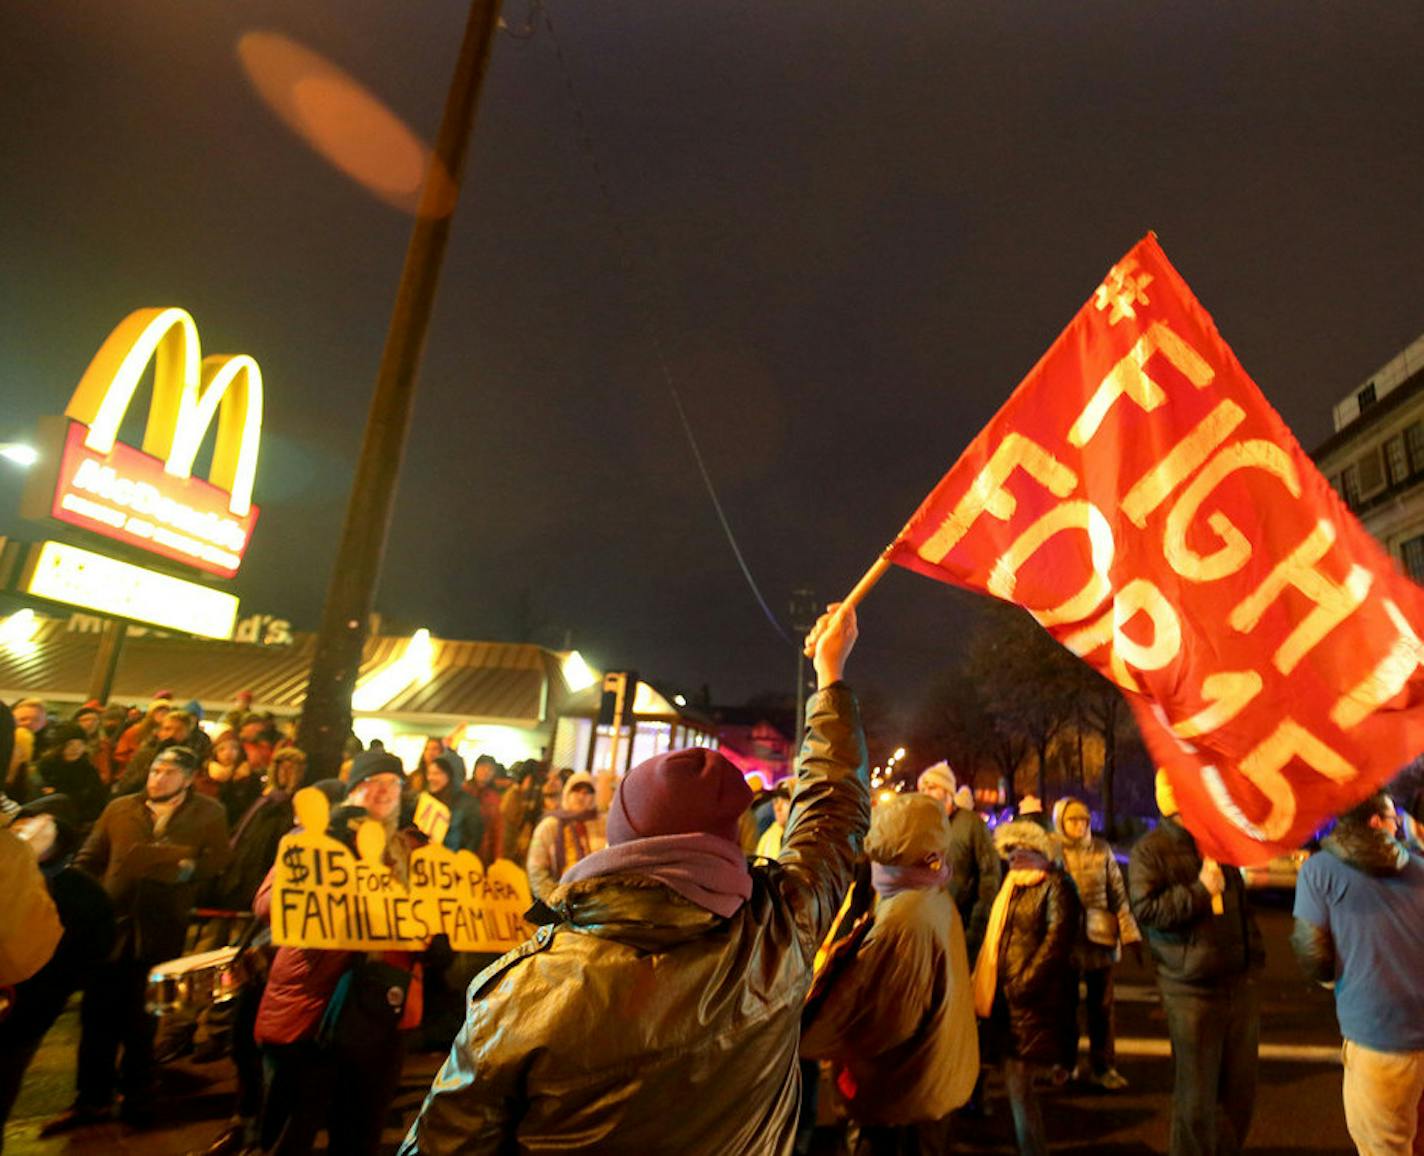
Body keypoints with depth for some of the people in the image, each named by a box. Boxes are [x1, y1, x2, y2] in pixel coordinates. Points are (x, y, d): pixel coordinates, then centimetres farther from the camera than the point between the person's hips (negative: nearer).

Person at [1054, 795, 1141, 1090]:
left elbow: (1118, 894, 4)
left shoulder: (1102, 850, 1)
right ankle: (1066, 1063, 27)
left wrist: (1130, 934, 0)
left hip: (1100, 936, 1)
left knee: (1102, 1004, 8)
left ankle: (1102, 1067, 21)